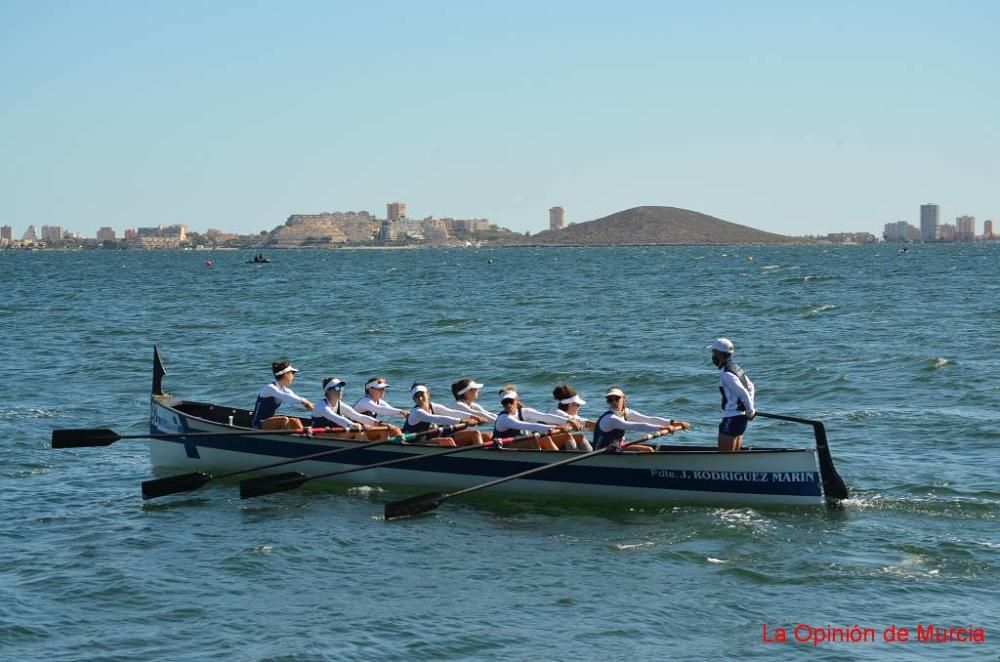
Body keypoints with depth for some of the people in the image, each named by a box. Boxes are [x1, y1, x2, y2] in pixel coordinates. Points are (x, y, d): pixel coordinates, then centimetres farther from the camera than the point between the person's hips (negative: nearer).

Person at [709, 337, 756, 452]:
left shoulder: (726, 374, -18)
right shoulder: (735, 368, 12)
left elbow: (743, 393, -24)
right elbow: (750, 387, 22)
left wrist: (750, 411, -11)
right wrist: (750, 407, 18)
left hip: (732, 419, -10)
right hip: (741, 417, 10)